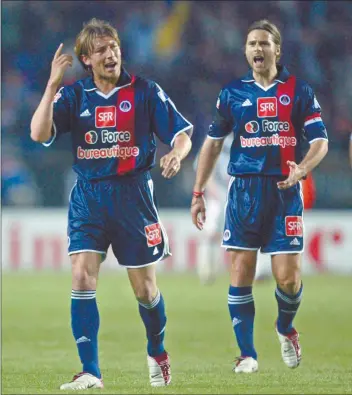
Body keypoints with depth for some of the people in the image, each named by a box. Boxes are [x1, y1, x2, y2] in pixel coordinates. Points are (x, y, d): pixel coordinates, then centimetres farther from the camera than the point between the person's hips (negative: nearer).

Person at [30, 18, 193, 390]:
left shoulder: (144, 91, -1)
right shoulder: (74, 94, 2)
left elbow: (181, 134, -2)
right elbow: (39, 133, -12)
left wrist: (176, 154, -25)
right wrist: (53, 84, -18)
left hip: (133, 194, -1)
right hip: (88, 196, 1)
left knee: (144, 288, 5)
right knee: (82, 277, -14)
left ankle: (157, 353, 34)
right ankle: (90, 373, -11)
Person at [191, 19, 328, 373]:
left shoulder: (299, 91, 3)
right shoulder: (232, 93, 7)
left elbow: (320, 141, 1)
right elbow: (212, 143, 12)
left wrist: (301, 169, -20)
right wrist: (198, 194, 7)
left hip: (284, 192, -1)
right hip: (243, 192, 1)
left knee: (288, 277, -6)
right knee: (240, 275, -4)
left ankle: (285, 329, 24)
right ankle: (247, 354, 5)